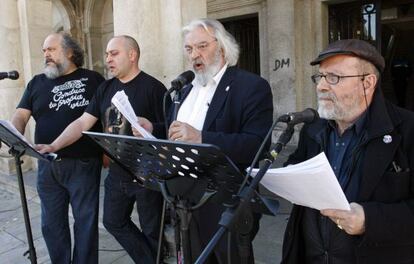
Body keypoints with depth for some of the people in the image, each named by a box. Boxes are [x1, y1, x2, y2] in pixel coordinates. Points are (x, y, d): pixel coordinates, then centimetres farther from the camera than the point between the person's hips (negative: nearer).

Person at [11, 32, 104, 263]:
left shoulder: (93, 80, 2)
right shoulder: (37, 83, 12)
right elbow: (21, 115, 4)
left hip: (83, 164, -4)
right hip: (48, 166, 4)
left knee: (86, 220, 6)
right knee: (52, 223, 14)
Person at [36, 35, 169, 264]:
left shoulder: (152, 87, -13)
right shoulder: (106, 88, 7)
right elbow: (82, 123, 2)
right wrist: (53, 146, -7)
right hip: (117, 172, 7)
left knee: (152, 229, 10)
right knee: (113, 221, 20)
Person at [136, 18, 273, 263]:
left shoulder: (252, 86, -12)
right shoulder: (189, 89, 13)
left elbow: (257, 146, -24)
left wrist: (201, 138, -31)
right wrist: (154, 129, -2)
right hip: (185, 197, 7)